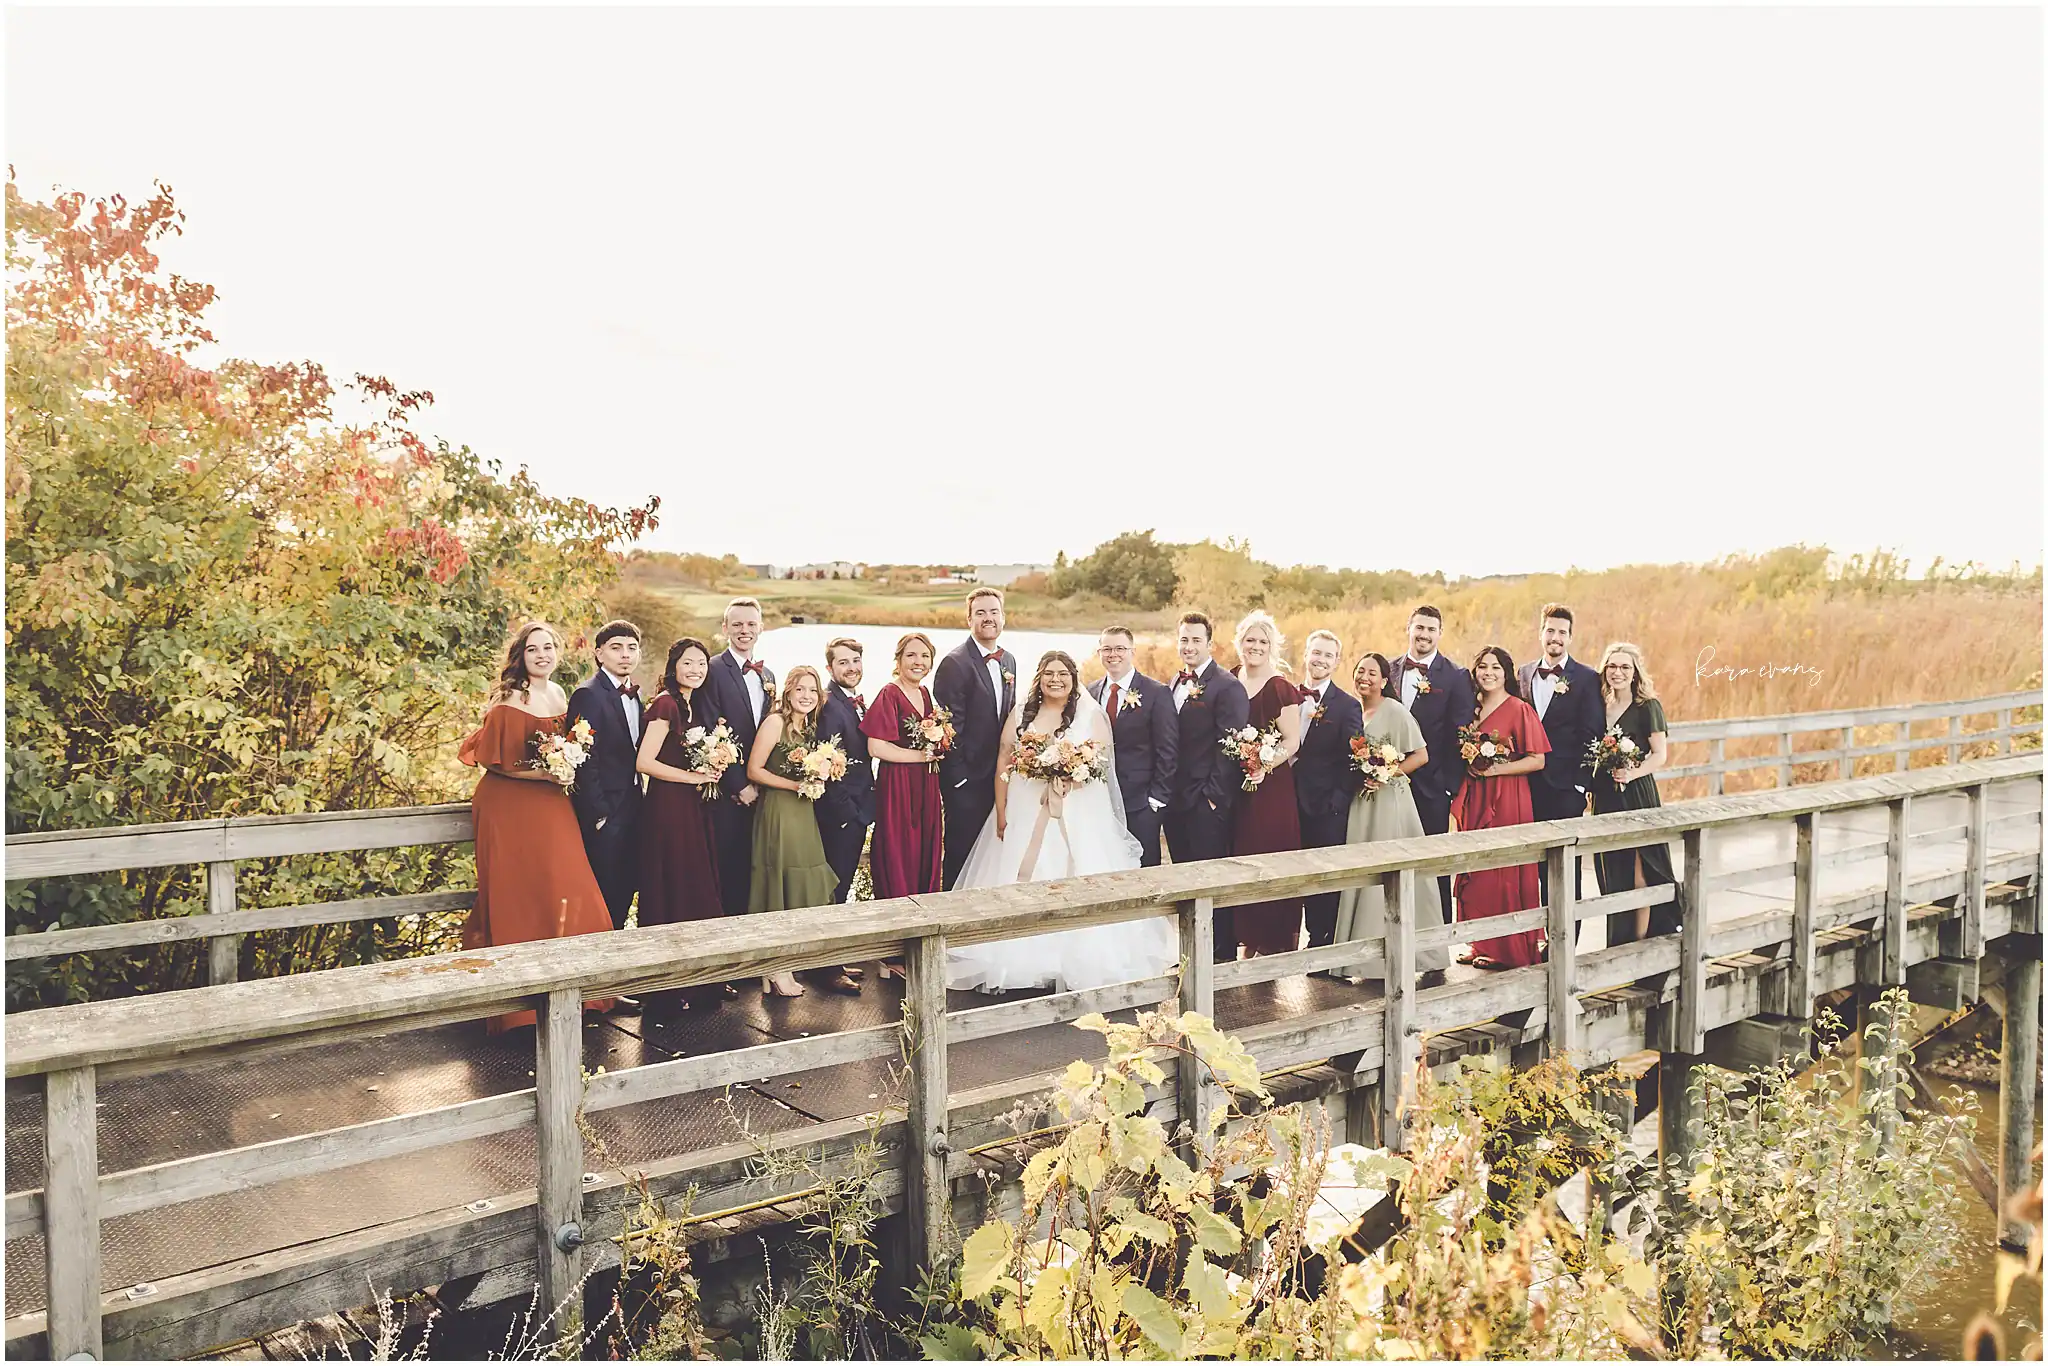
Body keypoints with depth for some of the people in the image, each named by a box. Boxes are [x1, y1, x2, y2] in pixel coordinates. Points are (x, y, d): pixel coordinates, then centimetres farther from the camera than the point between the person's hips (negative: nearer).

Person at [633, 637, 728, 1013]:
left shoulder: (696, 706, 15)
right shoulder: (666, 703, -12)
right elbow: (644, 762, -18)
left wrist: (711, 771, 6)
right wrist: (692, 777, -14)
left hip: (693, 808, 9)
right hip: (668, 807, -9)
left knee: (698, 892, 10)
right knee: (673, 894, -3)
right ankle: (670, 989, 6)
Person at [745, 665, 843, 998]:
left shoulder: (810, 728, 15)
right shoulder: (775, 722, -9)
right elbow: (754, 770, -13)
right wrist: (794, 784, -17)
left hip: (803, 814, 8)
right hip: (777, 811, -8)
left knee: (798, 891, 7)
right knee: (778, 890, -4)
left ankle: (781, 967, 15)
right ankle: (774, 973, 4)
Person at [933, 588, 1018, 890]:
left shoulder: (1009, 660, 10)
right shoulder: (955, 663, -15)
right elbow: (949, 725, -17)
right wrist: (957, 776, -16)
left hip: (997, 775, 7)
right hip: (966, 777, -7)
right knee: (961, 851, 3)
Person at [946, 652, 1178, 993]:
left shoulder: (1092, 715, 4)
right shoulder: (1021, 715, 9)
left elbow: (1103, 762, -1)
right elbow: (1003, 764, 5)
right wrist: (1001, 814, -1)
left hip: (1079, 815, -2)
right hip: (1025, 814, 2)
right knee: (1024, 883, 0)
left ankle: (1080, 964, 5)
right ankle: (1022, 962, 7)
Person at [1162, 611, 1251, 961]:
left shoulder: (1227, 688, -8)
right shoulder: (1174, 686, 16)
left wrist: (1214, 795, -15)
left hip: (1207, 803, -7)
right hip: (1175, 800, 7)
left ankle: (1223, 956, 9)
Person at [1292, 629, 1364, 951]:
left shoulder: (1347, 705, -3)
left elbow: (1356, 759, -7)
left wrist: (1338, 798, -13)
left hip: (1327, 807, -4)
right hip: (1293, 803, 4)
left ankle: (1323, 942, 15)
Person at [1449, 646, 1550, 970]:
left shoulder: (1520, 709, -7)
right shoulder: (1472, 710, 13)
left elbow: (1537, 760, -10)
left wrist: (1496, 768, -16)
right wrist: (1469, 763, 4)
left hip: (1507, 800, -6)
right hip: (1474, 798, 6)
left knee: (1504, 873, -3)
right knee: (1475, 873, 6)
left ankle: (1509, 949, 8)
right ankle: (1482, 946, 17)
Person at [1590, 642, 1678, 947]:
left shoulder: (1648, 706, -4)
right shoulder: (1601, 706, 12)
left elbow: (1661, 755, -8)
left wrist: (1631, 773, -23)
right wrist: (1592, 787, 4)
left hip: (1637, 796, -5)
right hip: (1606, 797, 6)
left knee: (1639, 875, -4)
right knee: (1612, 875, 8)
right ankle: (1618, 942, 17)